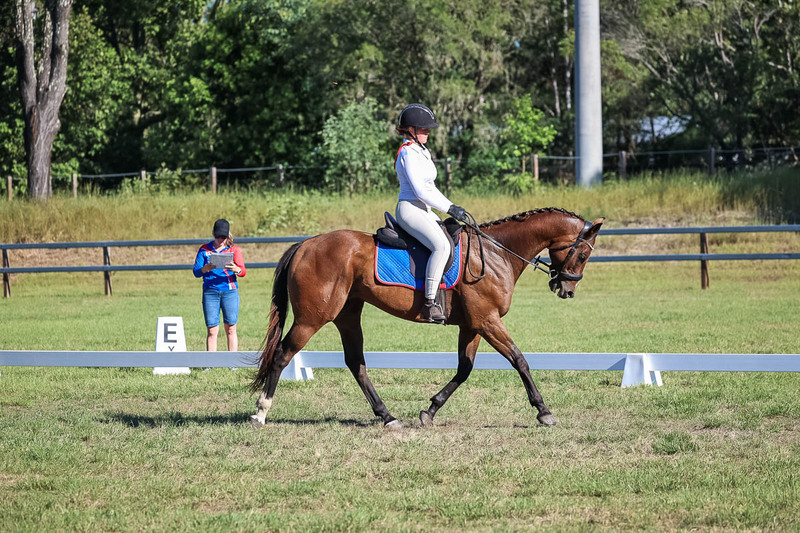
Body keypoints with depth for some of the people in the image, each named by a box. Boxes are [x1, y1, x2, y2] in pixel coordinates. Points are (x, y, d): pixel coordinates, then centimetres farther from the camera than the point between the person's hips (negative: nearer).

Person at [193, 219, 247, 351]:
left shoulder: (234, 249, 9)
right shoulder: (204, 250, 9)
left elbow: (243, 271, -1)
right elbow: (196, 272, 2)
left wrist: (236, 269, -25)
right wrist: (206, 268, -21)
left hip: (230, 291, 0)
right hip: (210, 292, 0)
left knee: (230, 329, 0)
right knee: (212, 331, -2)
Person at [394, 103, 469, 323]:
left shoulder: (422, 151, 20)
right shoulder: (408, 153, -12)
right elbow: (419, 190, -18)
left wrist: (451, 207, 13)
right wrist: (449, 208, -16)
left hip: (424, 211, 11)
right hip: (410, 209, -11)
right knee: (441, 246, -30)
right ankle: (429, 304, -34)